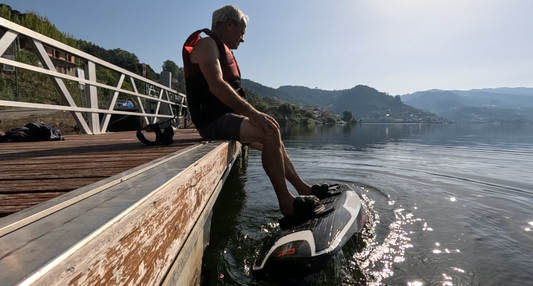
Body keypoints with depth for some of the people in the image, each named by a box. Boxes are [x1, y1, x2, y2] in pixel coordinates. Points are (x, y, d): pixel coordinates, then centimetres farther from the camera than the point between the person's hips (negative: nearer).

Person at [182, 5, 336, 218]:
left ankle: (302, 188, 17)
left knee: (272, 138, 11)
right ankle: (286, 201, -19)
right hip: (214, 120, -10)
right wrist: (252, 113, -28)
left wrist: (250, 115, 11)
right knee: (270, 133, -24)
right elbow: (216, 85, -25)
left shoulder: (221, 50, 24)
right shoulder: (207, 43, -7)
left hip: (225, 117, 10)